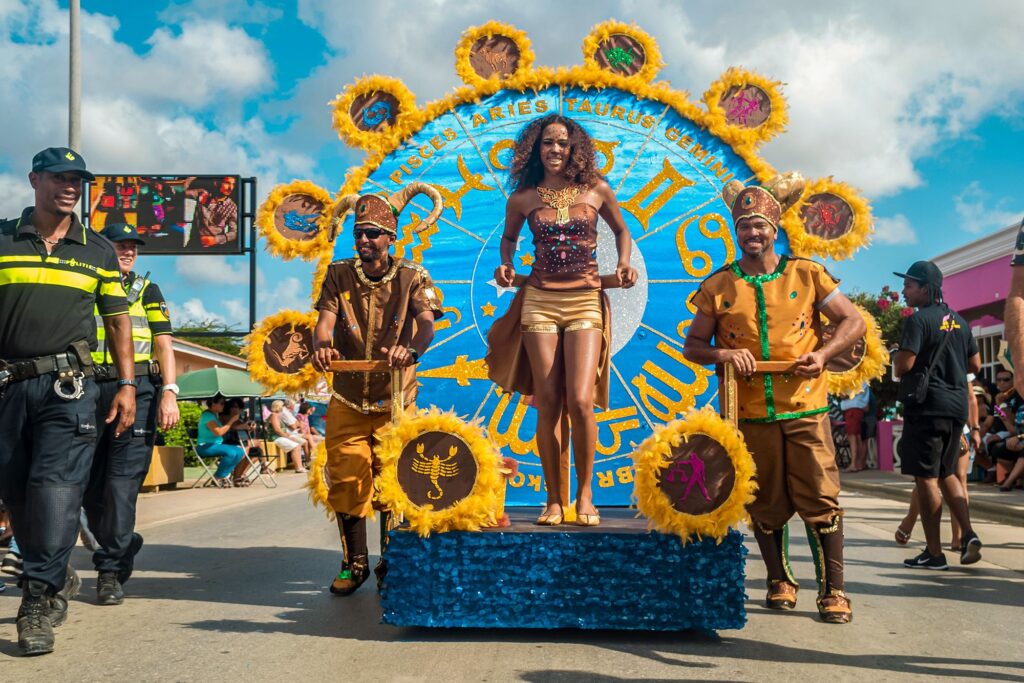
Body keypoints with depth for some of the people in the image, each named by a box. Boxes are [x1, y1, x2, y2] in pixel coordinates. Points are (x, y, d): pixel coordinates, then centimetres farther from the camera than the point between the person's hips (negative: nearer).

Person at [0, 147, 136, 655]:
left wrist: (126, 385, 5)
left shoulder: (98, 250, 11)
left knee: (55, 488, -13)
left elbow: (117, 321, 12)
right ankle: (57, 580, 26)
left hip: (68, 384, -1)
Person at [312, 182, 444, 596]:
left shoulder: (412, 278, -2)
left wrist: (411, 348, -42)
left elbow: (427, 323, -19)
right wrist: (322, 345, -34)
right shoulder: (339, 274, 4)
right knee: (346, 476, 1)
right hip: (347, 398, 2)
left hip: (395, 399, -2)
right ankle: (354, 563, 17)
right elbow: (325, 317, -10)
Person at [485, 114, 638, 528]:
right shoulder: (523, 197, 6)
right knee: (548, 405, -1)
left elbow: (621, 230, 20)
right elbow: (509, 237, 23)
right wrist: (506, 265, 5)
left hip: (586, 301, -1)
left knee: (580, 401, -14)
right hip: (540, 301, 1)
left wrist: (624, 264, 3)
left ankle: (585, 492, 6)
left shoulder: (596, 190, 4)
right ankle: (554, 499, 11)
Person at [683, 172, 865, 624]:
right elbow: (692, 346, 8)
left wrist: (824, 353, -10)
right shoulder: (717, 287, 5)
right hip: (749, 413, 1)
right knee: (765, 505, 10)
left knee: (820, 500, -2)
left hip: (805, 408, -1)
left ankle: (833, 590, 9)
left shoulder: (807, 275, 4)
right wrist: (722, 355, -12)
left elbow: (853, 322, 7)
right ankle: (780, 582, 27)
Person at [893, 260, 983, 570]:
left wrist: (899, 369, 2)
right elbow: (975, 364, 17)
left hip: (926, 407, -8)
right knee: (946, 473, 19)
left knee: (925, 478, -1)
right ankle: (968, 534, 5)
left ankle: (934, 553, 2)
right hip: (957, 405, 8)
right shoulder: (958, 320, 13)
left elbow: (903, 366, -19)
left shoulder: (918, 320, -12)